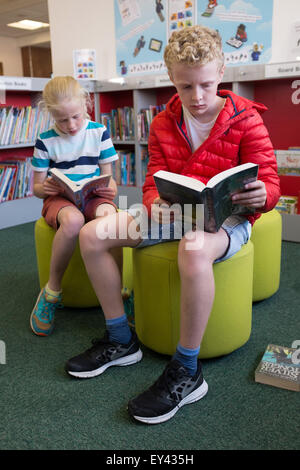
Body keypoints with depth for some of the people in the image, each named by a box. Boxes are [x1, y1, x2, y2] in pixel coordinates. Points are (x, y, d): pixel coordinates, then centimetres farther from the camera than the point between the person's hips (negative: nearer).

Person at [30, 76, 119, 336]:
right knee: (73, 219, -39)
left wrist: (109, 188, -14)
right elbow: (36, 187, 6)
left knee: (107, 214, -38)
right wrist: (45, 188, -18)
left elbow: (107, 175, 10)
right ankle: (53, 290, -18)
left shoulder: (99, 132, 5)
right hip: (59, 199, -1)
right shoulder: (46, 141, 2)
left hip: (94, 196, 1)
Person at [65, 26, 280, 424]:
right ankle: (121, 341, 3)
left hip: (227, 217, -5)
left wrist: (260, 195, -32)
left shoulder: (246, 120, -4)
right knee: (92, 234, -10)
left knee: (194, 249, -43)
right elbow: (154, 181, 5)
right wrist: (157, 205, -19)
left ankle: (187, 371, -23)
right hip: (173, 212, 5)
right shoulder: (164, 124, 8)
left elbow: (270, 183, -6)